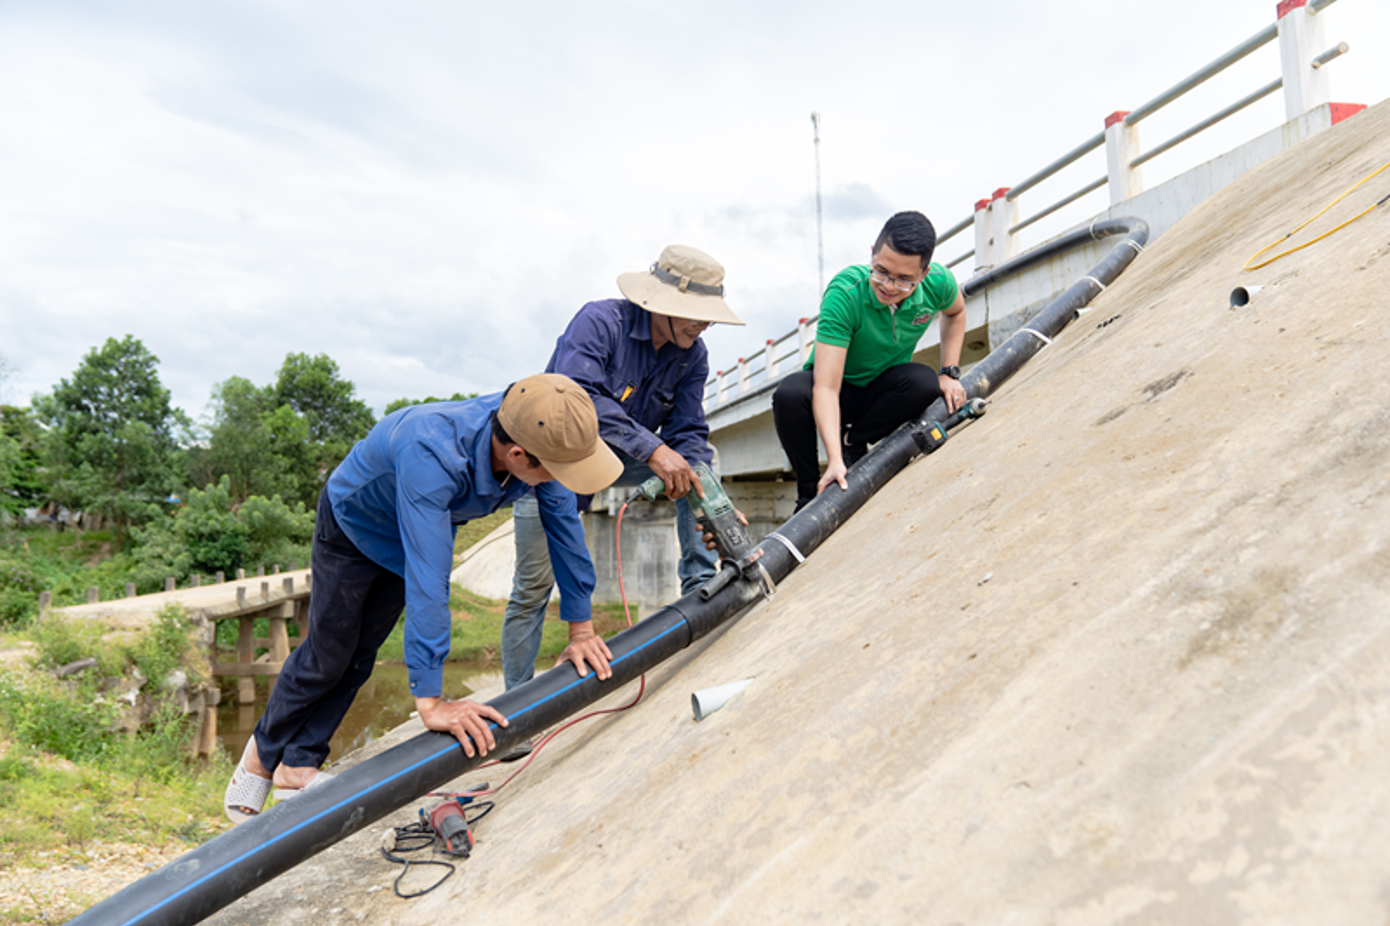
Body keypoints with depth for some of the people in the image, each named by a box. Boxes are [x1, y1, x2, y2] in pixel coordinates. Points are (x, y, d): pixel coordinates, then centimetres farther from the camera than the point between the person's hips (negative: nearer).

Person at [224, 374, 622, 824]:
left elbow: (564, 524, -17)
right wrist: (430, 700, -49)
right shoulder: (430, 456, -48)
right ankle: (263, 750, 32)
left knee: (359, 658, 10)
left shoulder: (542, 437, -31)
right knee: (327, 657, 7)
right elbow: (426, 577, -50)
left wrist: (581, 628, -11)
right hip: (354, 521, -5)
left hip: (418, 528, 5)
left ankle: (298, 763, 26)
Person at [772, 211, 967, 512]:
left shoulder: (938, 282, -19)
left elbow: (955, 312, 10)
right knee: (789, 395, -36)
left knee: (925, 382, -31)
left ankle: (852, 442, -10)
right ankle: (810, 495, -16)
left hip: (884, 391, 3)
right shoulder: (844, 293, -32)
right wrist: (834, 460, -49)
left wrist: (950, 372, -1)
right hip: (839, 388, -3)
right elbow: (826, 387, -39)